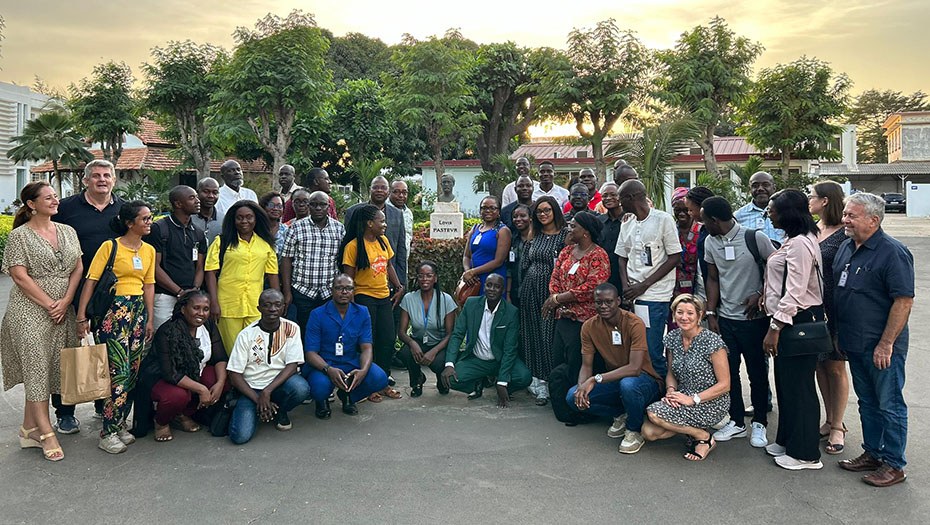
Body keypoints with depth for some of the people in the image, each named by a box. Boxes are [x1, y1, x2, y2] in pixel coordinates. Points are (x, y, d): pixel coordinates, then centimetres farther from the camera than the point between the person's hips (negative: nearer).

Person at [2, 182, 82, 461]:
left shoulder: (67, 231, 11)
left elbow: (78, 268, 8)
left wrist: (65, 301, -5)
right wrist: (49, 305, -12)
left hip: (63, 311, 5)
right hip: (30, 311, -5)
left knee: (49, 368, 7)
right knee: (36, 367, -5)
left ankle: (29, 427, 18)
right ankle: (46, 433, -1)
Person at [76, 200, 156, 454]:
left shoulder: (149, 250, 12)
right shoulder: (110, 247, -6)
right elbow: (91, 281, -7)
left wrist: (150, 319, 11)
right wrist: (81, 316, -12)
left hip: (138, 311, 6)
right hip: (112, 311, -6)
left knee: (134, 370, 5)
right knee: (119, 371, -9)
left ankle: (119, 424, 18)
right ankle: (108, 433, 1)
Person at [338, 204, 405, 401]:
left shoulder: (383, 241, 7)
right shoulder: (353, 246, -12)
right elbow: (348, 278, -10)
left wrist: (399, 287, 11)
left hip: (384, 297, 7)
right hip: (364, 298, -6)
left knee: (388, 340, 7)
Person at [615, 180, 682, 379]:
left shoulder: (663, 219, -4)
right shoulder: (626, 225, 16)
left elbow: (675, 257, -7)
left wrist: (643, 285, -11)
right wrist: (626, 285, 0)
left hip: (654, 295, -6)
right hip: (631, 295, 6)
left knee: (652, 352, -8)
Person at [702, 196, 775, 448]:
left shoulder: (755, 237, -11)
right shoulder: (710, 242, 5)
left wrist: (759, 295, -14)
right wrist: (711, 314, 5)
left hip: (753, 318, -4)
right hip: (725, 318, 5)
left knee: (757, 372, 7)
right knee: (727, 371, 7)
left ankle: (759, 423, 22)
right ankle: (737, 422, 22)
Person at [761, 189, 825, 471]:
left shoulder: (800, 244, -19)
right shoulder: (793, 240, 14)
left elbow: (794, 293, -23)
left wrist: (775, 328, -22)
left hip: (799, 321, -11)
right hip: (789, 320, 11)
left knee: (797, 385, -1)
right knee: (786, 383, 18)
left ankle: (805, 454, 11)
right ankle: (788, 441, 31)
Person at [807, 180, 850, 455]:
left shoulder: (844, 234, -12)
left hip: (834, 308, -6)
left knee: (835, 367, 4)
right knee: (819, 365, 13)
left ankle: (838, 427, 16)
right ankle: (830, 421, 27)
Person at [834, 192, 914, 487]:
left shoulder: (892, 252, -17)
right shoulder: (846, 247, 9)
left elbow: (904, 300, -20)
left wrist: (886, 344, -20)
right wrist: (838, 334, 15)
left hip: (882, 348, -8)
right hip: (854, 345, 8)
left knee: (890, 405, 4)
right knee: (867, 403, 18)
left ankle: (894, 465, 15)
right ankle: (872, 453, 31)